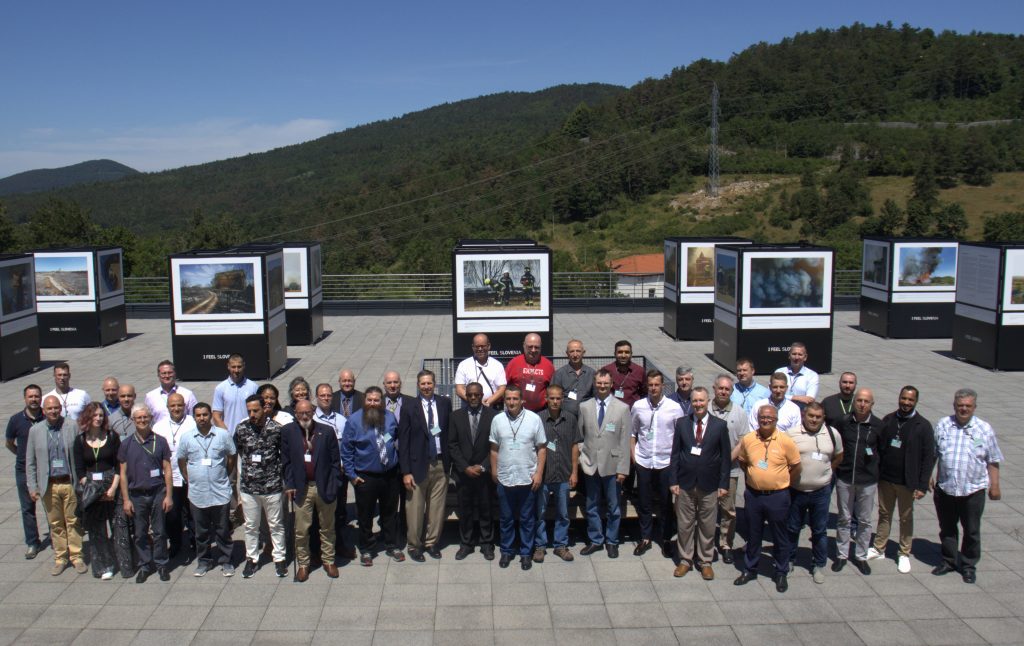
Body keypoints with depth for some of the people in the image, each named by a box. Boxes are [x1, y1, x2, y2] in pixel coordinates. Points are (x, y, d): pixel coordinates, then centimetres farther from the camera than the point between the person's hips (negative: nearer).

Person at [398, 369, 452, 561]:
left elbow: (450, 431, 6)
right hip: (418, 465, -2)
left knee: (437, 507, 10)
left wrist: (450, 460, -1)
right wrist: (406, 471, -8)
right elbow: (403, 442, -4)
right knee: (415, 509, 5)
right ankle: (414, 545, 23)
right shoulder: (409, 409, -4)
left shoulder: (445, 403, 4)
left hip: (441, 464, 2)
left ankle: (432, 542, 27)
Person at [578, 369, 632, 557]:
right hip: (591, 465, 2)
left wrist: (623, 469, -9)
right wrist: (582, 457, -2)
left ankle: (612, 541, 26)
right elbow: (579, 435, 9)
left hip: (612, 466, -2)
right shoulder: (584, 407, 2)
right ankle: (595, 540, 27)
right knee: (592, 507, 12)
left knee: (613, 507, 10)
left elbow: (625, 441, -6)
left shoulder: (622, 408, -5)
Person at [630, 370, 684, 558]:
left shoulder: (674, 408, -7)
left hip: (666, 462, -1)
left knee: (666, 504, 9)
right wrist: (632, 453, 3)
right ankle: (645, 539, 25)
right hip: (643, 462, 1)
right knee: (644, 503, 11)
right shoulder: (638, 406, -2)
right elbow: (632, 432, 9)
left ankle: (666, 539, 25)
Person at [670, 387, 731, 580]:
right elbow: (675, 454, 3)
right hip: (685, 484, 1)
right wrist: (674, 481, -2)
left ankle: (705, 562, 23)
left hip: (709, 486, -1)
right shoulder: (681, 423, 1)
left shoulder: (720, 425, -3)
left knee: (707, 526, 8)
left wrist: (724, 484, -3)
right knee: (685, 524, 8)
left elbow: (726, 457, 0)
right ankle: (685, 560, 23)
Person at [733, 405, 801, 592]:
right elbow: (742, 460, 14)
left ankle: (781, 573, 27)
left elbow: (796, 467, -2)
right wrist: (753, 477, 9)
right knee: (753, 535, 16)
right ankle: (750, 569, 31)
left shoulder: (786, 441, -11)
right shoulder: (748, 439, -3)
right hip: (753, 495, 3)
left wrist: (781, 483, 1)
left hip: (777, 496, -2)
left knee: (780, 537, 11)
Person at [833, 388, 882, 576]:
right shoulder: (844, 422, -3)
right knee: (844, 519, 11)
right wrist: (836, 469, 3)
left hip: (868, 481, -1)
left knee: (864, 521, 10)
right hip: (844, 478, 1)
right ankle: (841, 555, 22)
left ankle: (861, 556, 24)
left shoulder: (878, 425, -5)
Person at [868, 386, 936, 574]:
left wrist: (922, 486, -12)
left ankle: (904, 554, 24)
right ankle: (878, 548, 27)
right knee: (884, 514, 15)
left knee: (906, 518, 11)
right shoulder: (887, 420, 0)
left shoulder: (923, 426, -9)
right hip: (885, 479, 3)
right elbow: (878, 447, 4)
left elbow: (929, 457, -8)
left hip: (907, 482, -3)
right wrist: (875, 473, -2)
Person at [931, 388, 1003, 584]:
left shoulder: (985, 429, -2)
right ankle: (949, 561, 30)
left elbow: (993, 461, 3)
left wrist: (994, 486, 2)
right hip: (945, 489, 1)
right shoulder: (942, 425, 1)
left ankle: (969, 565, 26)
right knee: (947, 529, 14)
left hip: (973, 491, -1)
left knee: (972, 531, 10)